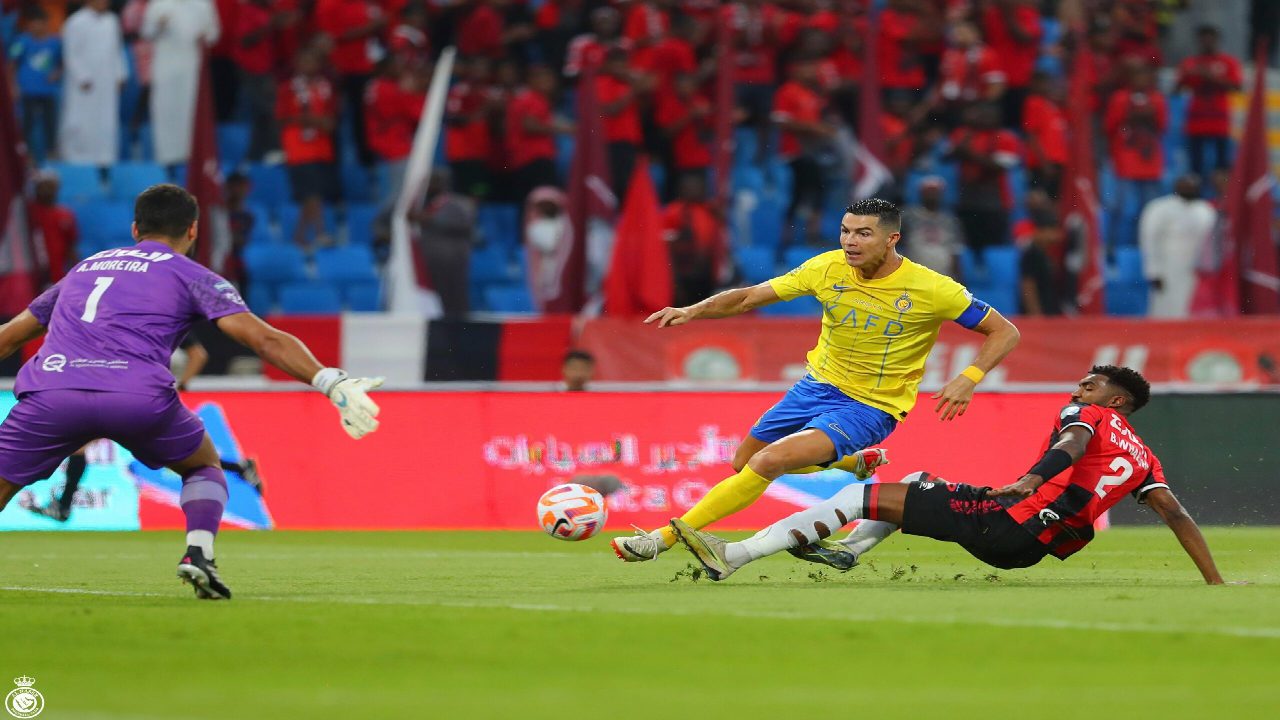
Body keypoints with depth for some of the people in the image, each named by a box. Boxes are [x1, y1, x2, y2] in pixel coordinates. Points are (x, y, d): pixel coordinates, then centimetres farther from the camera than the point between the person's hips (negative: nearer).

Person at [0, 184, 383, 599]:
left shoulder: (84, 268, 33)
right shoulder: (190, 276, 20)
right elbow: (264, 339, 6)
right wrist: (333, 384, 2)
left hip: (49, 390, 2)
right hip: (139, 398, -2)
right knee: (205, 466, 25)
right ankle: (199, 553, 1)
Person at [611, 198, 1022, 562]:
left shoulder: (932, 290, -18)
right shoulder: (829, 269, -9)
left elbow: (1005, 333, -9)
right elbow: (749, 298, -3)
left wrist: (969, 378, -26)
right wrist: (692, 312, -20)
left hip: (870, 409, -6)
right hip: (818, 384, 6)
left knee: (768, 462, -25)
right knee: (743, 462, 20)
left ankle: (666, 539, -19)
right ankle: (855, 462, 38)